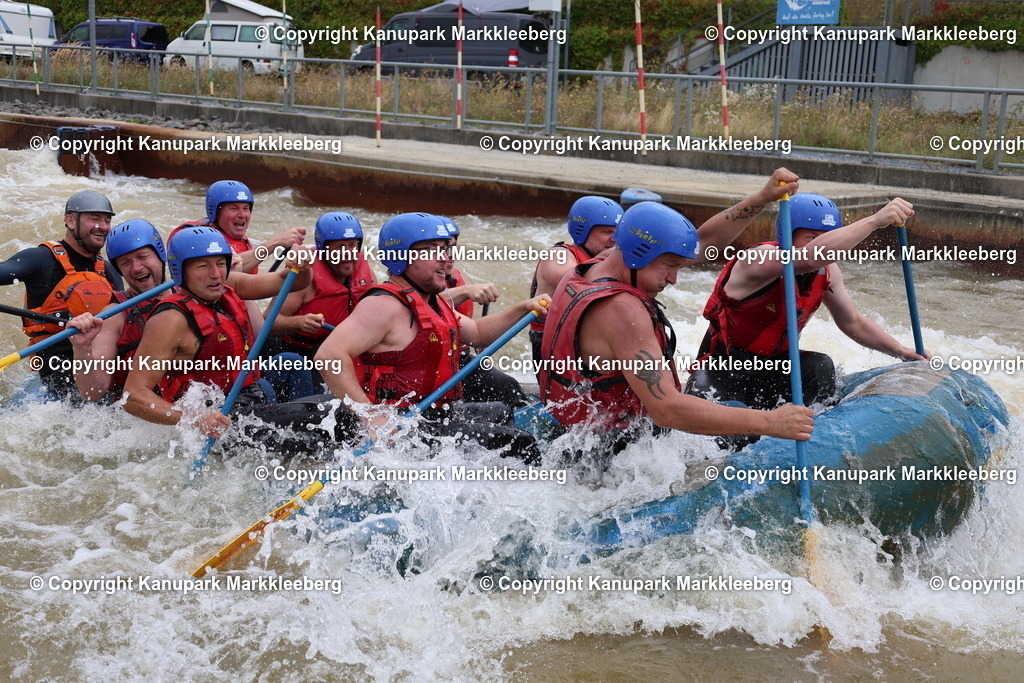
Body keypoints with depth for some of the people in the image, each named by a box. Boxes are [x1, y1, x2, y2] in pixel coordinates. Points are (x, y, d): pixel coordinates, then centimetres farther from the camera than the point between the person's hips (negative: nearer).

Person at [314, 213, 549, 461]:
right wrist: (372, 418, -33)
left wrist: (523, 309, 18)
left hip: (438, 415, 11)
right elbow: (329, 355, -29)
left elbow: (477, 333, 31)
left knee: (499, 413, 34)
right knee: (518, 443, -16)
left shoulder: (433, 304, 15)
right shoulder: (384, 305, -18)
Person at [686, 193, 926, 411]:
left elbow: (853, 323, 13)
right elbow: (809, 257, -46)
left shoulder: (826, 272, -2)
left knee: (820, 366, -23)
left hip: (773, 371, 6)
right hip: (722, 374, -5)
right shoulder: (758, 259, -25)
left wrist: (900, 351, 1)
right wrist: (875, 220, -50)